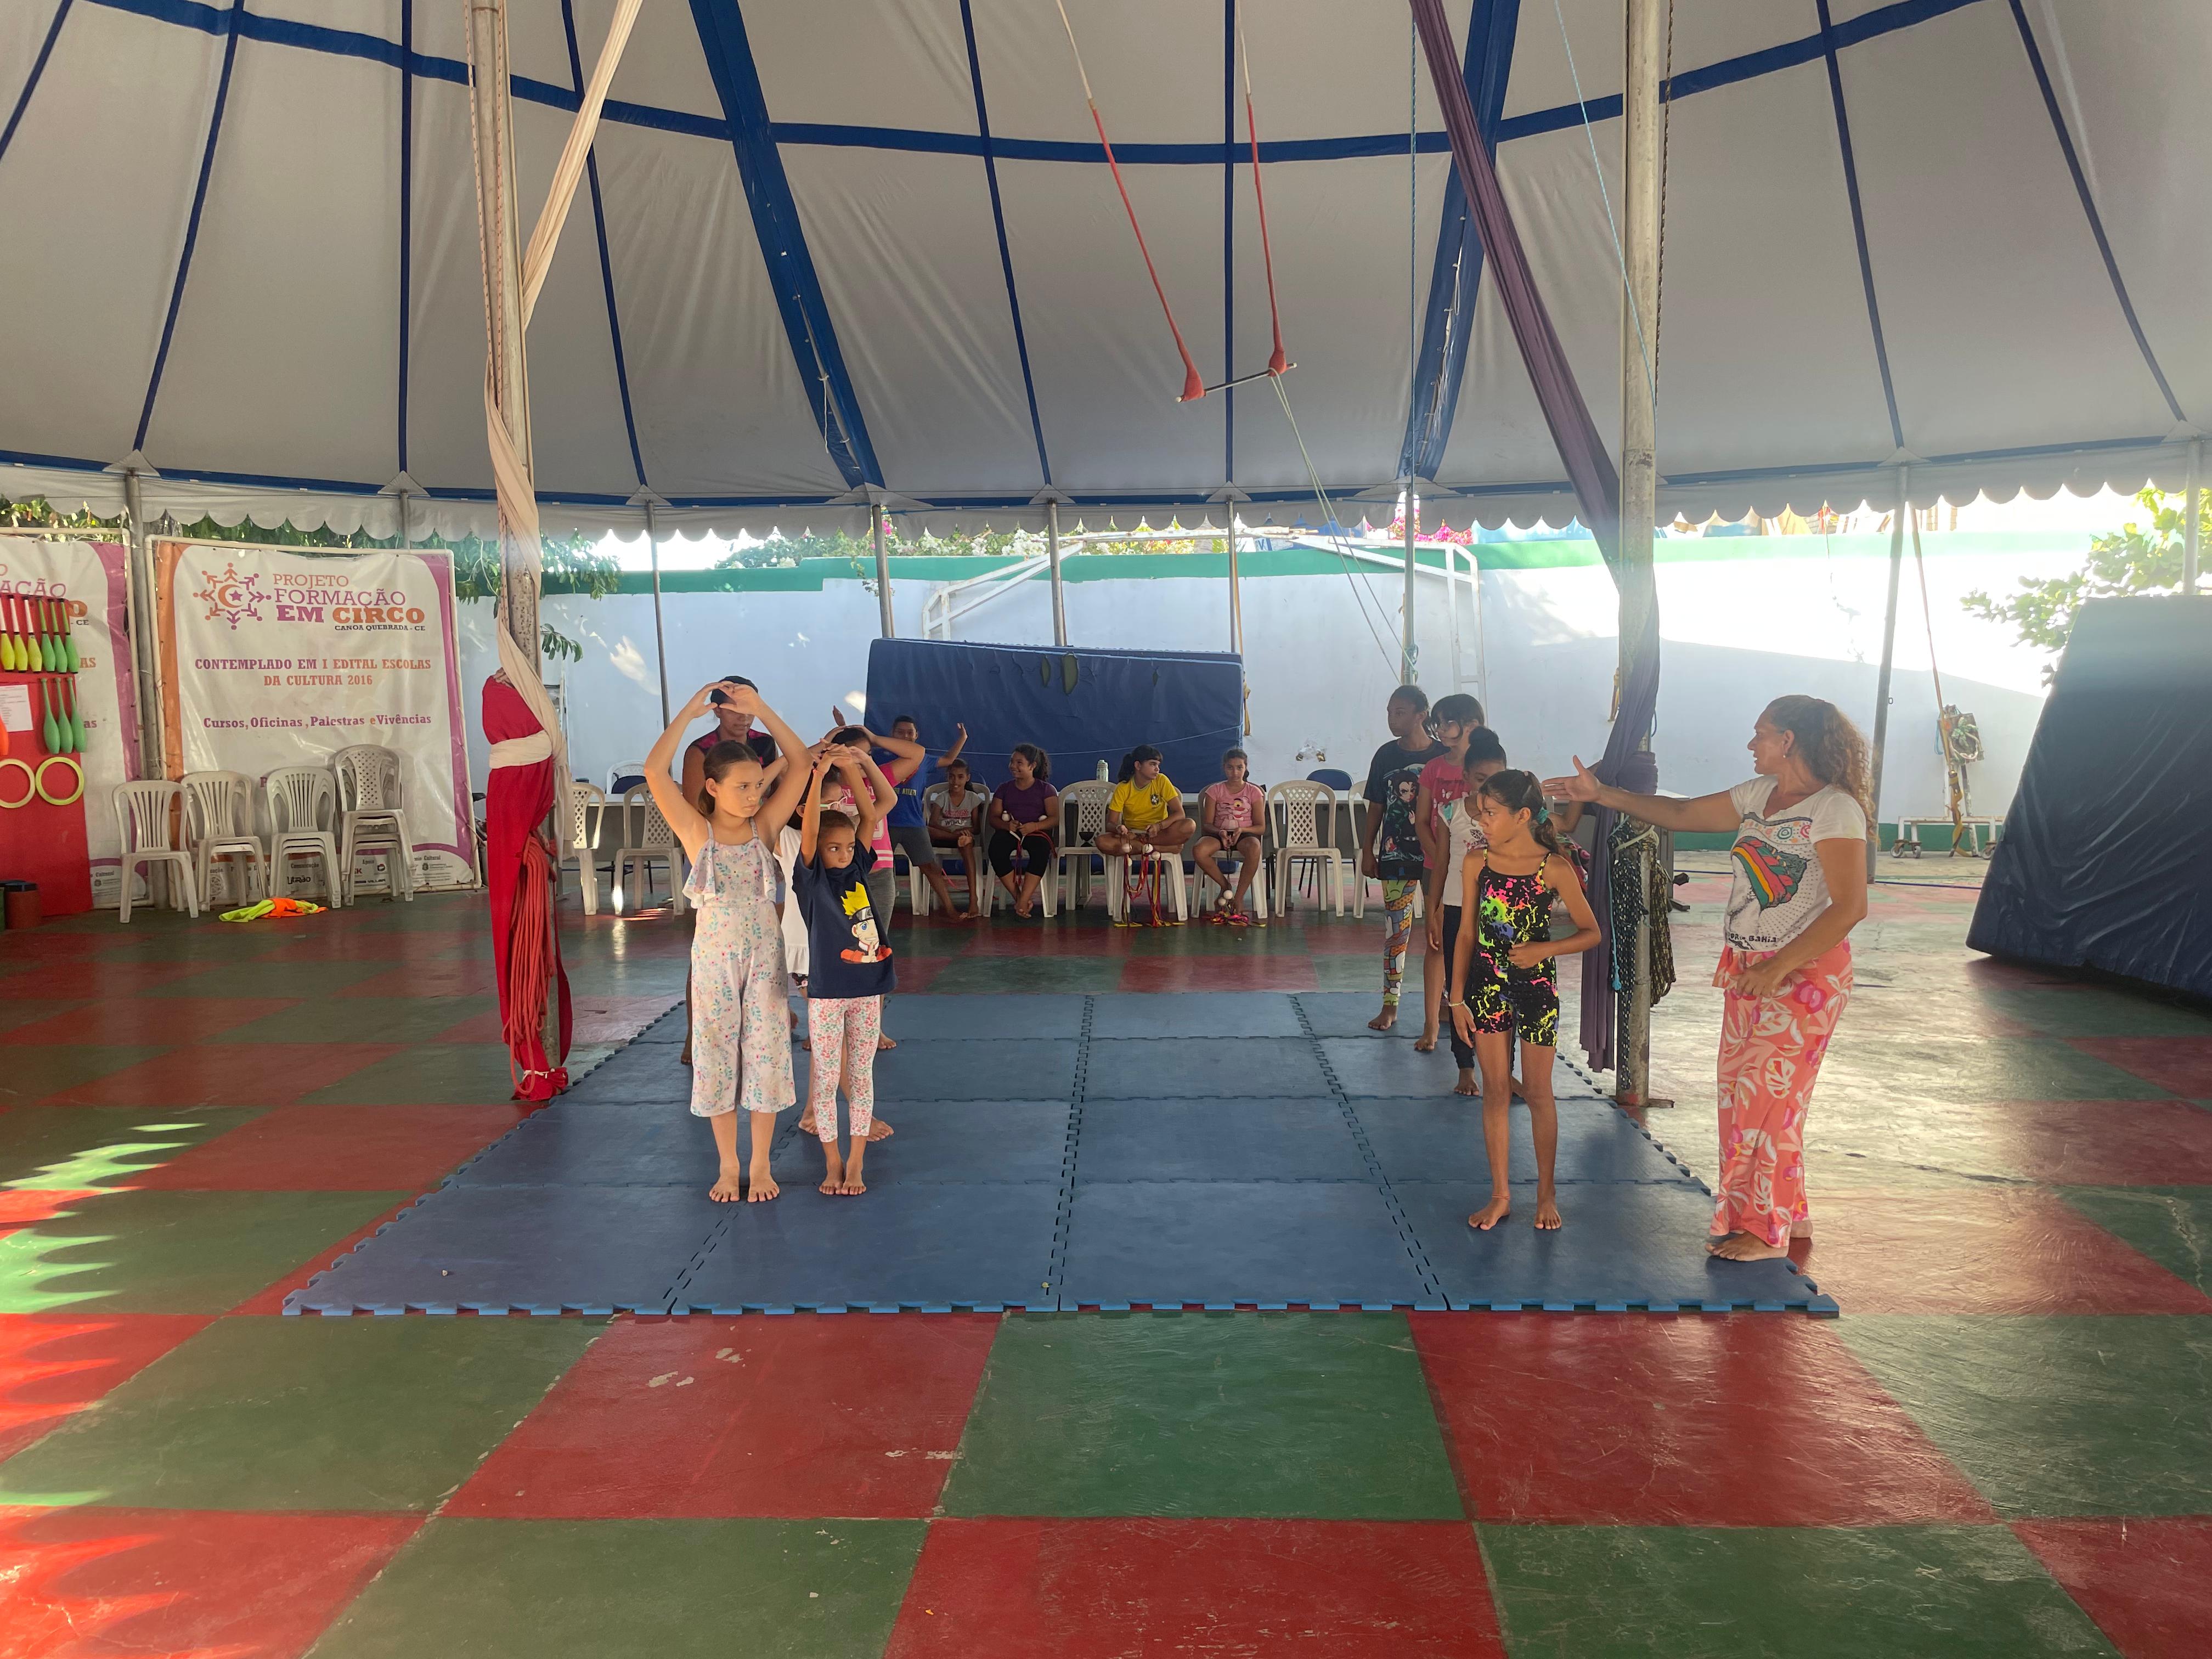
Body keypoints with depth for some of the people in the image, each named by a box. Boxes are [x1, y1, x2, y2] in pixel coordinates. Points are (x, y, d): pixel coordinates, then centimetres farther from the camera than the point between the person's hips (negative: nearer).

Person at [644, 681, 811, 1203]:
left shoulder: (763, 827, -2)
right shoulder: (696, 830, -7)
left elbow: (800, 766, -9)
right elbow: (655, 772, -21)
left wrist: (759, 709, -13)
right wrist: (690, 711, -18)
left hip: (764, 954, 1)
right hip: (714, 956, -1)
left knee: (765, 1052, 5)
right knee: (717, 1054, 8)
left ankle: (760, 1163, 19)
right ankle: (727, 1164, 22)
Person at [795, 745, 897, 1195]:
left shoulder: (858, 868, 5)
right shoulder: (811, 876, -5)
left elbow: (869, 813, 1)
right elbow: (810, 828, -20)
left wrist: (852, 767, -7)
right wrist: (818, 775, -26)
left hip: (867, 988, 4)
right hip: (827, 993, -4)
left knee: (861, 1075, 8)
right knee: (826, 1078, 5)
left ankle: (856, 1162, 16)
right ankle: (832, 1161, 17)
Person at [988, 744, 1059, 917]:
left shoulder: (1045, 789, 11)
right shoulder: (1004, 788, 18)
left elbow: (1055, 818, 0)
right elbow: (994, 817, 11)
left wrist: (1035, 826, -20)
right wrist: (1006, 825, -13)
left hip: (1037, 831, -2)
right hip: (1009, 831, 2)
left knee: (1041, 850, -39)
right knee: (996, 850, -34)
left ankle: (1023, 901, -38)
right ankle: (1019, 898, -28)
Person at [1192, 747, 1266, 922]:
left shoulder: (1253, 792, 8)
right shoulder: (1214, 791, 9)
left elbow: (1260, 827, 3)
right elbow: (1207, 824, 3)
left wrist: (1242, 830, -17)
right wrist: (1220, 832, -19)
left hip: (1245, 834, -1)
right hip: (1219, 834, 1)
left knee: (1254, 848, -40)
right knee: (1198, 851, -35)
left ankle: (1239, 898, -29)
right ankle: (1225, 885, -8)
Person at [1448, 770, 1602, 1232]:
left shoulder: (1554, 868, -11)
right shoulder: (1477, 862, -3)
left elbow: (1592, 934, -4)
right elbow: (1466, 933, 2)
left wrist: (1543, 949, -19)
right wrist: (1457, 998, 0)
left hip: (1536, 986, -2)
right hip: (1487, 984, 3)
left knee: (1537, 1091, 7)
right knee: (1495, 1089, 8)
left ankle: (1547, 1191, 24)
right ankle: (1500, 1194, 19)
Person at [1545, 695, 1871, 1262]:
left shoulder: (1834, 808, -16)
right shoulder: (1759, 794, 9)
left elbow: (1850, 906, -21)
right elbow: (1682, 814, 17)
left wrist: (1778, 967, -24)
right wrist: (1600, 794, 13)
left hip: (1805, 972, -8)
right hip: (1748, 970, 8)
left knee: (1767, 1097, -4)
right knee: (1741, 1093, 10)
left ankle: (1767, 1230, 11)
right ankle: (1789, 1215, 25)